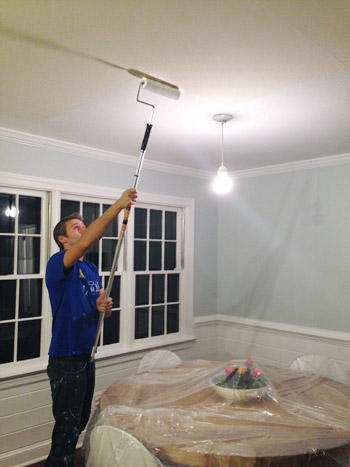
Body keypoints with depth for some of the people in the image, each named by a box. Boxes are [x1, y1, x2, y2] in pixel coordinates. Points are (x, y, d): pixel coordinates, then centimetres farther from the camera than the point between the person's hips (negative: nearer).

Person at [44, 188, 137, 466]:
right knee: (67, 426, -1)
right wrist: (119, 205, -34)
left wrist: (102, 308, -6)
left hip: (87, 356, 8)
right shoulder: (58, 264, -14)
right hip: (66, 359, -8)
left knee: (80, 423, 20)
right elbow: (87, 241, -34)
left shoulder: (92, 269, 11)